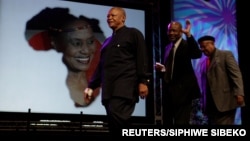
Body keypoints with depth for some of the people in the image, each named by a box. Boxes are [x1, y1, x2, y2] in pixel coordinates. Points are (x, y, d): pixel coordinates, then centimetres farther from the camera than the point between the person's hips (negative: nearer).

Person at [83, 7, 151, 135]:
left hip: (125, 85, -7)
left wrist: (143, 81, -14)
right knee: (114, 124, 1)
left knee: (116, 113, -26)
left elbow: (142, 58, -3)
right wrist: (91, 86, 18)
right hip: (109, 88, 7)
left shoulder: (133, 34, 7)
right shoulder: (108, 41, 27)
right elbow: (101, 65, 26)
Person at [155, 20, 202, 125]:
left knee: (181, 122, -9)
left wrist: (188, 34, -35)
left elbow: (197, 54, -28)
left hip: (182, 90, -8)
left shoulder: (186, 44, -6)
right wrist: (161, 69, -1)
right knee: (167, 122, 12)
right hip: (169, 90, 8)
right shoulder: (168, 47, 16)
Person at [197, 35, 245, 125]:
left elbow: (236, 74, -8)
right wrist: (203, 102, 15)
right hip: (211, 104, 6)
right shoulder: (203, 63, 21)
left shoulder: (226, 55, 2)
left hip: (225, 101, -6)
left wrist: (239, 93, -19)